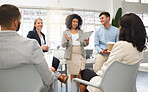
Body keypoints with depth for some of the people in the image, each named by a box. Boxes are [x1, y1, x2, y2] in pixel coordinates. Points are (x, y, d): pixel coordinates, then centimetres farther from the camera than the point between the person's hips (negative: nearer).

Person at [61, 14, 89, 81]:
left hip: (81, 54, 2)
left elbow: (83, 44, 16)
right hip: (71, 55, -2)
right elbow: (63, 45, 3)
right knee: (73, 74, -3)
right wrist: (67, 40, -16)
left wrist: (86, 42, -6)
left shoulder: (81, 31, 16)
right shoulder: (66, 32, 9)